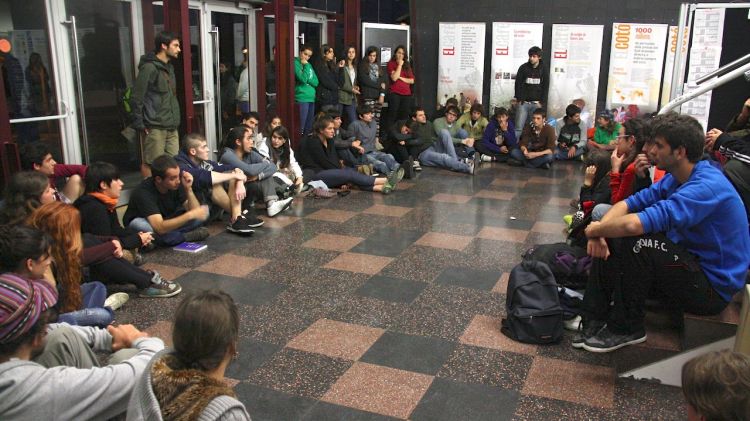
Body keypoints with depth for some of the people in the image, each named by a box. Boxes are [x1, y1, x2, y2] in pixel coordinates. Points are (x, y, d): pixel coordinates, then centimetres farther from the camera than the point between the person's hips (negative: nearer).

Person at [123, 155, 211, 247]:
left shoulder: (176, 184, -16)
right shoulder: (144, 192, -32)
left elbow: (194, 210, -17)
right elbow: (160, 228, -42)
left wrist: (188, 189, -32)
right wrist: (190, 215, -47)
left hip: (166, 221, 5)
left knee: (204, 211, -12)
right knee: (141, 226, -40)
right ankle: (188, 236, -21)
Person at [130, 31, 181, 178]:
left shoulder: (169, 67, 16)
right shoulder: (149, 67, -11)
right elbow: (136, 98, -13)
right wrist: (139, 124, -12)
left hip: (172, 127, 8)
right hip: (155, 128, -8)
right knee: (150, 164, -3)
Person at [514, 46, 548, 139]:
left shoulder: (543, 69, 5)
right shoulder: (523, 68, 3)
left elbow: (545, 87, 4)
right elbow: (518, 84, 3)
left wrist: (542, 102, -4)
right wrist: (518, 99, -6)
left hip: (537, 103, 1)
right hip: (523, 102, -1)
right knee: (519, 127, -6)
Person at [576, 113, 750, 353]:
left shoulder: (707, 187, -28)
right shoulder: (676, 178, 4)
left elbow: (633, 224, -38)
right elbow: (629, 203, 2)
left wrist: (595, 229, -20)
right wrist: (600, 231, -17)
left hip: (714, 286, -9)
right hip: (688, 262, 9)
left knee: (635, 243, -29)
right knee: (608, 242, 0)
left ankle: (625, 328, -12)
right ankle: (596, 321, 0)